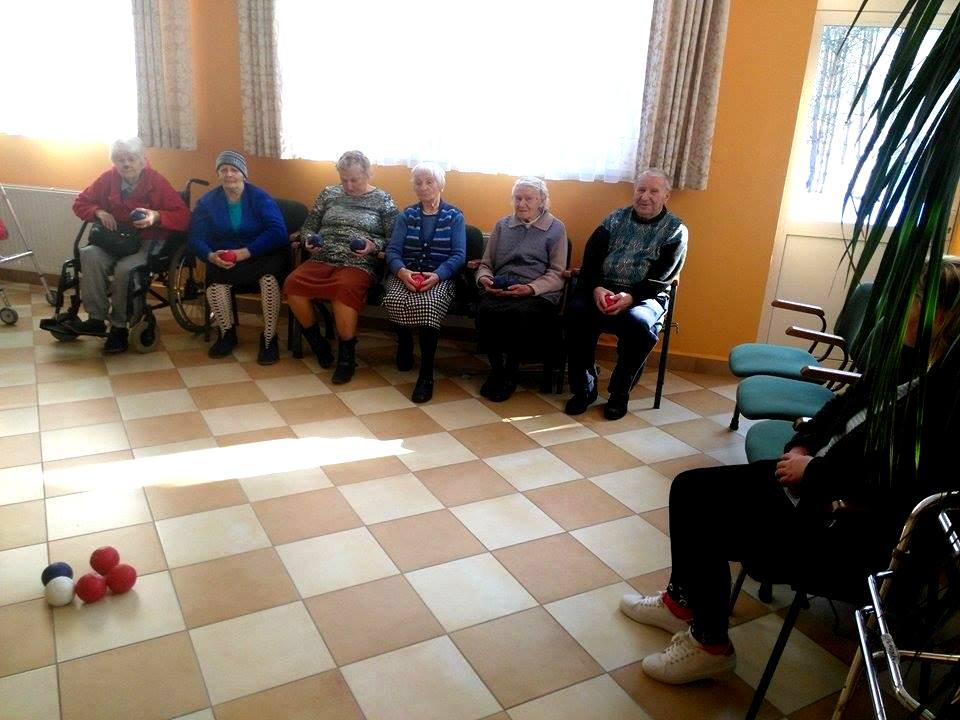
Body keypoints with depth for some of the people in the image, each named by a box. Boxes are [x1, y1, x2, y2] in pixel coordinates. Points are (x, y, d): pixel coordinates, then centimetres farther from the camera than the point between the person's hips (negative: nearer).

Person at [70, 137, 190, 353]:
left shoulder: (156, 181, -9)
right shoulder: (108, 179, 2)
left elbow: (183, 216, -12)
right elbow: (80, 203, 13)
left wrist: (156, 217, -28)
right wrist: (98, 212, -8)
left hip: (147, 243, -4)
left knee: (125, 269, -33)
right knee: (89, 255, -26)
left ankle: (119, 327, -12)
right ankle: (96, 319, -19)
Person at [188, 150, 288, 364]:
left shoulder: (260, 198, -3)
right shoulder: (207, 202, 7)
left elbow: (278, 232, -17)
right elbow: (197, 239, -1)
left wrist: (244, 253, -26)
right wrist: (212, 256, -24)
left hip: (261, 255, -2)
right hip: (222, 258, 2)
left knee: (269, 276, -37)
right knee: (215, 282, -32)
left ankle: (269, 338, -19)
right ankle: (227, 334, -4)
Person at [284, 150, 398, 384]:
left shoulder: (382, 200, 8)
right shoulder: (329, 194, 18)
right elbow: (307, 227, 20)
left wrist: (373, 246, -16)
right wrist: (310, 241, -2)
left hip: (359, 264, -4)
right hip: (322, 260, 4)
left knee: (345, 288, -39)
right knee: (293, 283, -26)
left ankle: (347, 354, -20)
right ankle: (317, 343, -4)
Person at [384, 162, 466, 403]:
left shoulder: (454, 217, 9)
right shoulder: (406, 215, 15)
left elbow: (459, 256, -2)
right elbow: (392, 250, 4)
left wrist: (437, 275, -21)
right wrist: (402, 272, -19)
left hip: (439, 276, -2)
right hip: (405, 273, 2)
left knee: (429, 303, -37)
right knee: (395, 299, -33)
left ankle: (426, 373, -31)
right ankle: (404, 344, 0)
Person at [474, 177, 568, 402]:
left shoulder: (556, 228, 12)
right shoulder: (502, 225, 23)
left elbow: (557, 274, 3)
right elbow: (485, 263, 23)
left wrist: (530, 288, -15)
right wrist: (485, 278, -2)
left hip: (537, 293, -2)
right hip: (499, 290, 3)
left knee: (521, 314, -38)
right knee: (485, 310, -33)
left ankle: (510, 373, -15)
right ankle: (497, 369, -12)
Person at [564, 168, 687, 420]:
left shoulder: (675, 230, 4)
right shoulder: (615, 219, 12)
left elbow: (661, 279, -7)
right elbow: (590, 258, 3)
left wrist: (630, 297, -24)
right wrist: (596, 288, -18)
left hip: (646, 296, -2)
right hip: (602, 289, 2)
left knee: (638, 323, -35)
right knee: (576, 310, -28)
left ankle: (620, 392, -13)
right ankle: (584, 388, -14)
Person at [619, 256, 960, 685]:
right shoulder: (909, 360, 2)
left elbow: (889, 487, -29)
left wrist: (812, 471, -17)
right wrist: (801, 445, -1)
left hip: (850, 537, -9)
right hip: (813, 479, 9)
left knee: (706, 522, -10)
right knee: (691, 489, 6)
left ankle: (710, 644, 14)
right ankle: (682, 602, 27)